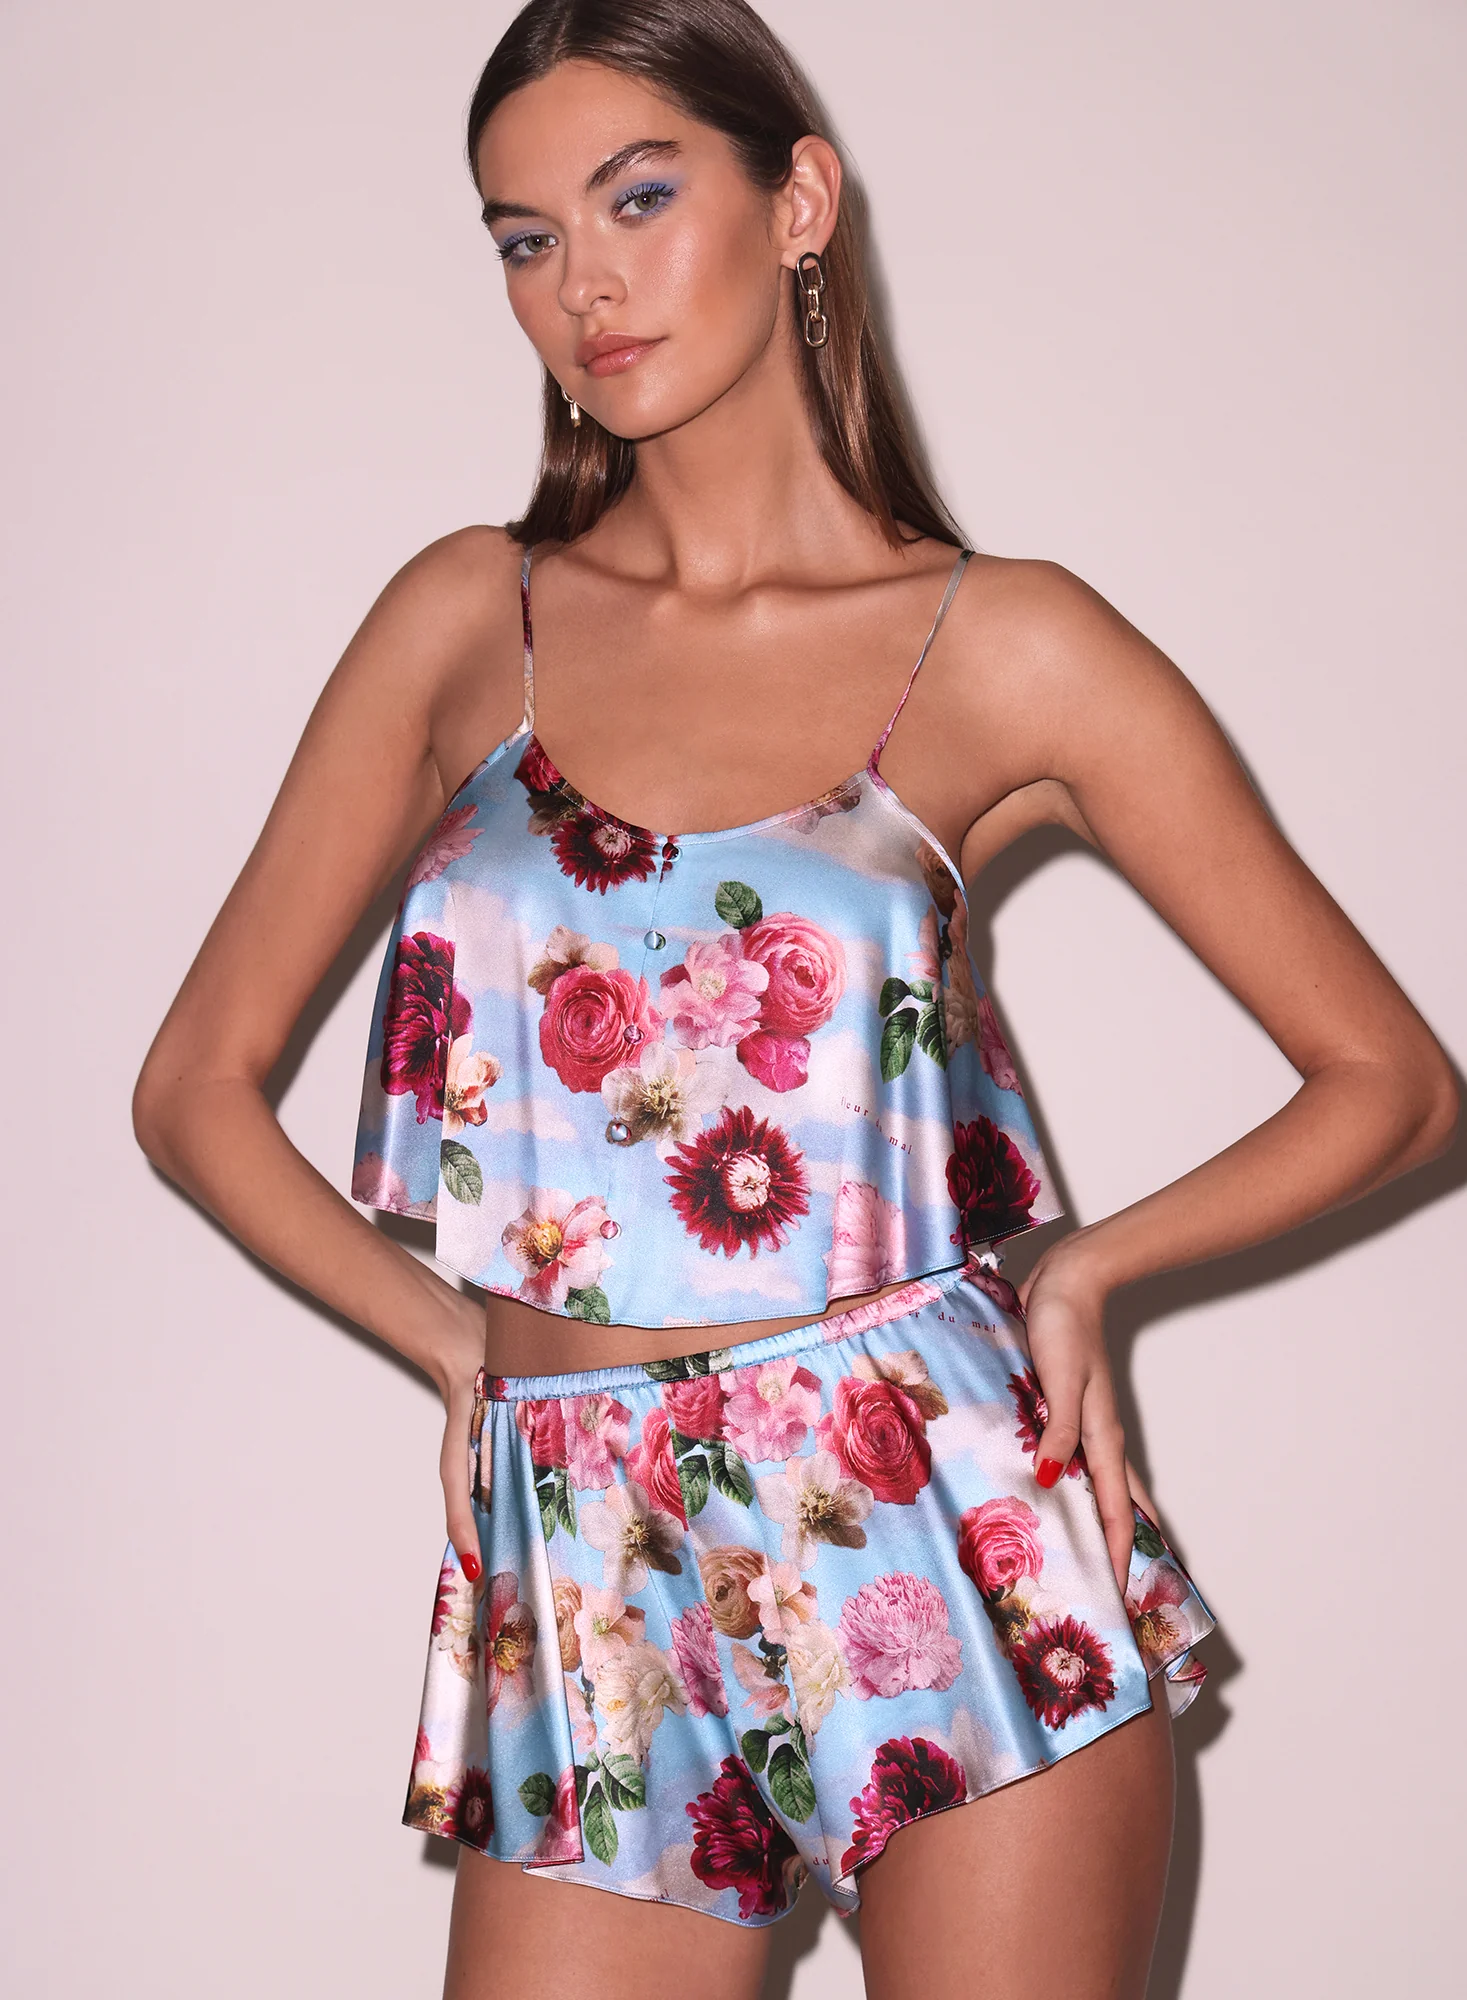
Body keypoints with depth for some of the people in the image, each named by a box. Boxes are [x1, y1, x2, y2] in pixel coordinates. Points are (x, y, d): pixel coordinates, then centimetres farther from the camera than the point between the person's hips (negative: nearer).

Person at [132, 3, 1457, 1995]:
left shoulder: (1005, 648, -1)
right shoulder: (471, 616, 7)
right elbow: (200, 1083, 11)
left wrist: (1084, 1265, -5)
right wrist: (455, 1336, 1)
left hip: (946, 1546, -2)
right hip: (585, 1595, 2)